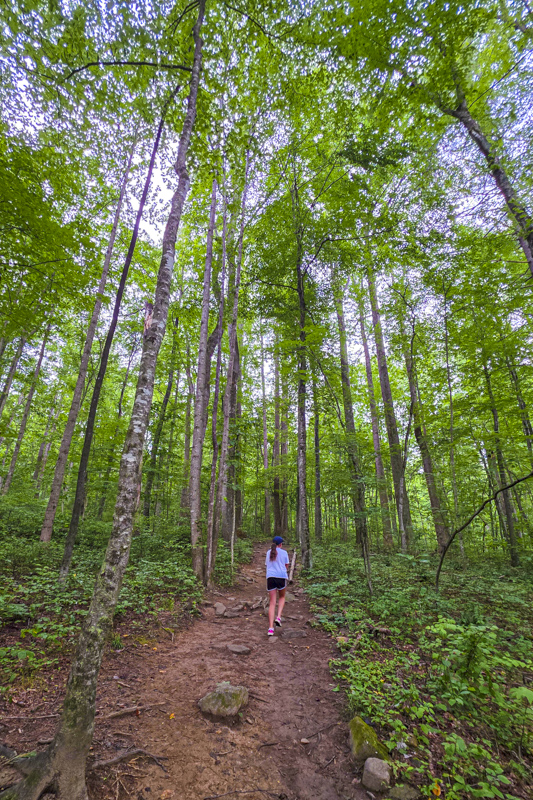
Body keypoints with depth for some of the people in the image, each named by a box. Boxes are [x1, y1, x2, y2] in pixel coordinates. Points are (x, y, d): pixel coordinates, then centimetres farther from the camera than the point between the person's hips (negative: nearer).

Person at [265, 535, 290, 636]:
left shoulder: (268, 552, 13)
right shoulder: (284, 553, 5)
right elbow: (286, 566, 12)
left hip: (270, 577, 2)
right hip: (282, 577, -2)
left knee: (272, 603, 5)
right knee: (282, 597, 24)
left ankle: (271, 628, -3)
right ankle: (278, 617, 4)